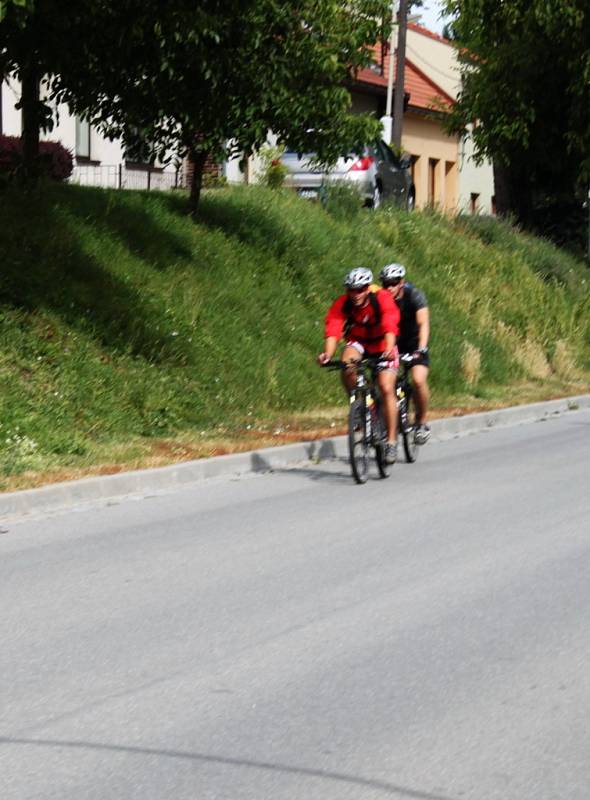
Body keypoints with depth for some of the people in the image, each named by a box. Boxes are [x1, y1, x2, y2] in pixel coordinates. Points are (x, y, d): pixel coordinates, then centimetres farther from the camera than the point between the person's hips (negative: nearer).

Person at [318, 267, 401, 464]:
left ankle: (391, 442, -8)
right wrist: (327, 353, -53)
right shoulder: (341, 304, -22)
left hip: (381, 344, -2)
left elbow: (390, 327, -40)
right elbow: (333, 330, -34)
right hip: (358, 342, 2)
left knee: (386, 389, -15)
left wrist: (389, 350, -59)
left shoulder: (383, 299, -27)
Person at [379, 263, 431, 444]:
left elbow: (423, 324, -31)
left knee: (418, 380, -24)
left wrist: (421, 349, -47)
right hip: (392, 343, 3)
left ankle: (421, 423, -7)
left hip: (414, 343, -3)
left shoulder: (414, 296, -22)